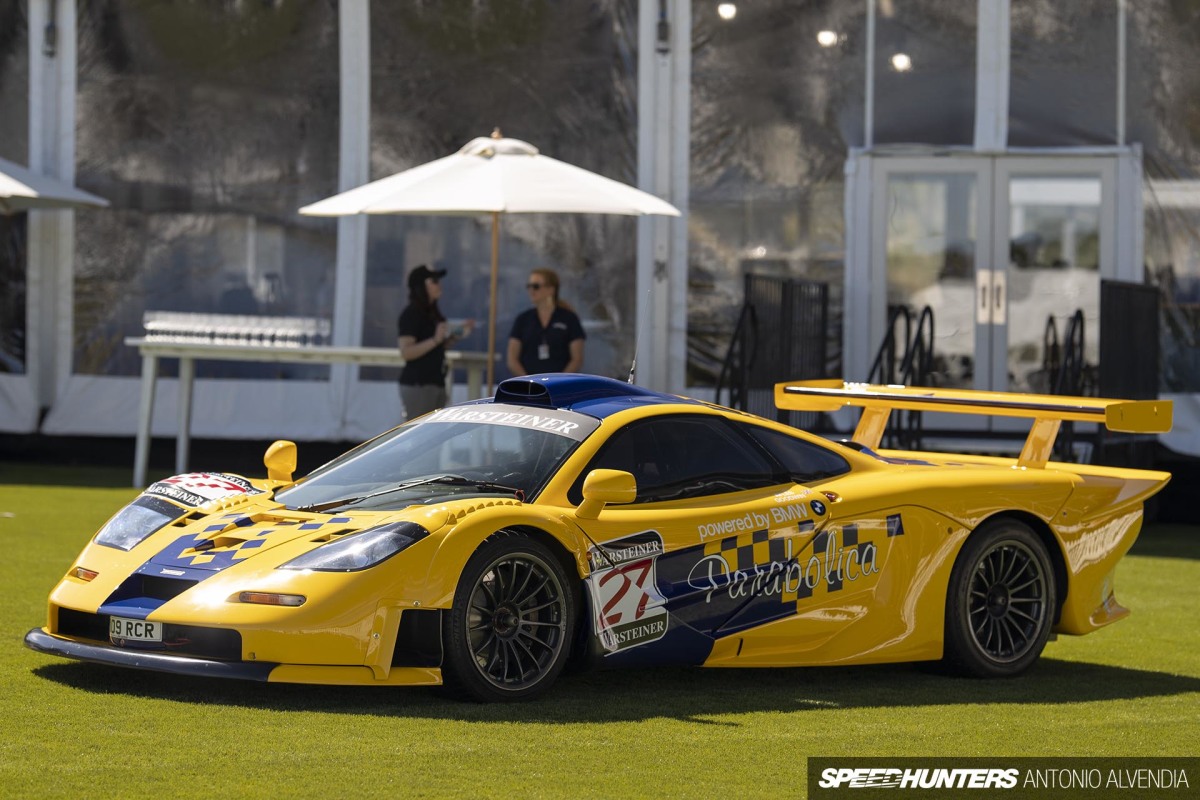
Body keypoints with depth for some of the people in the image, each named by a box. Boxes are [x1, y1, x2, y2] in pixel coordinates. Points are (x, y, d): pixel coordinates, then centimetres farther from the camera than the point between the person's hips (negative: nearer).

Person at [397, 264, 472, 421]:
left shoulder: (432, 313, 15)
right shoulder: (411, 314, -11)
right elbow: (406, 352, -20)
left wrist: (457, 336, 11)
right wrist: (435, 340, -27)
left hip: (436, 383, 9)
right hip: (417, 385, -9)